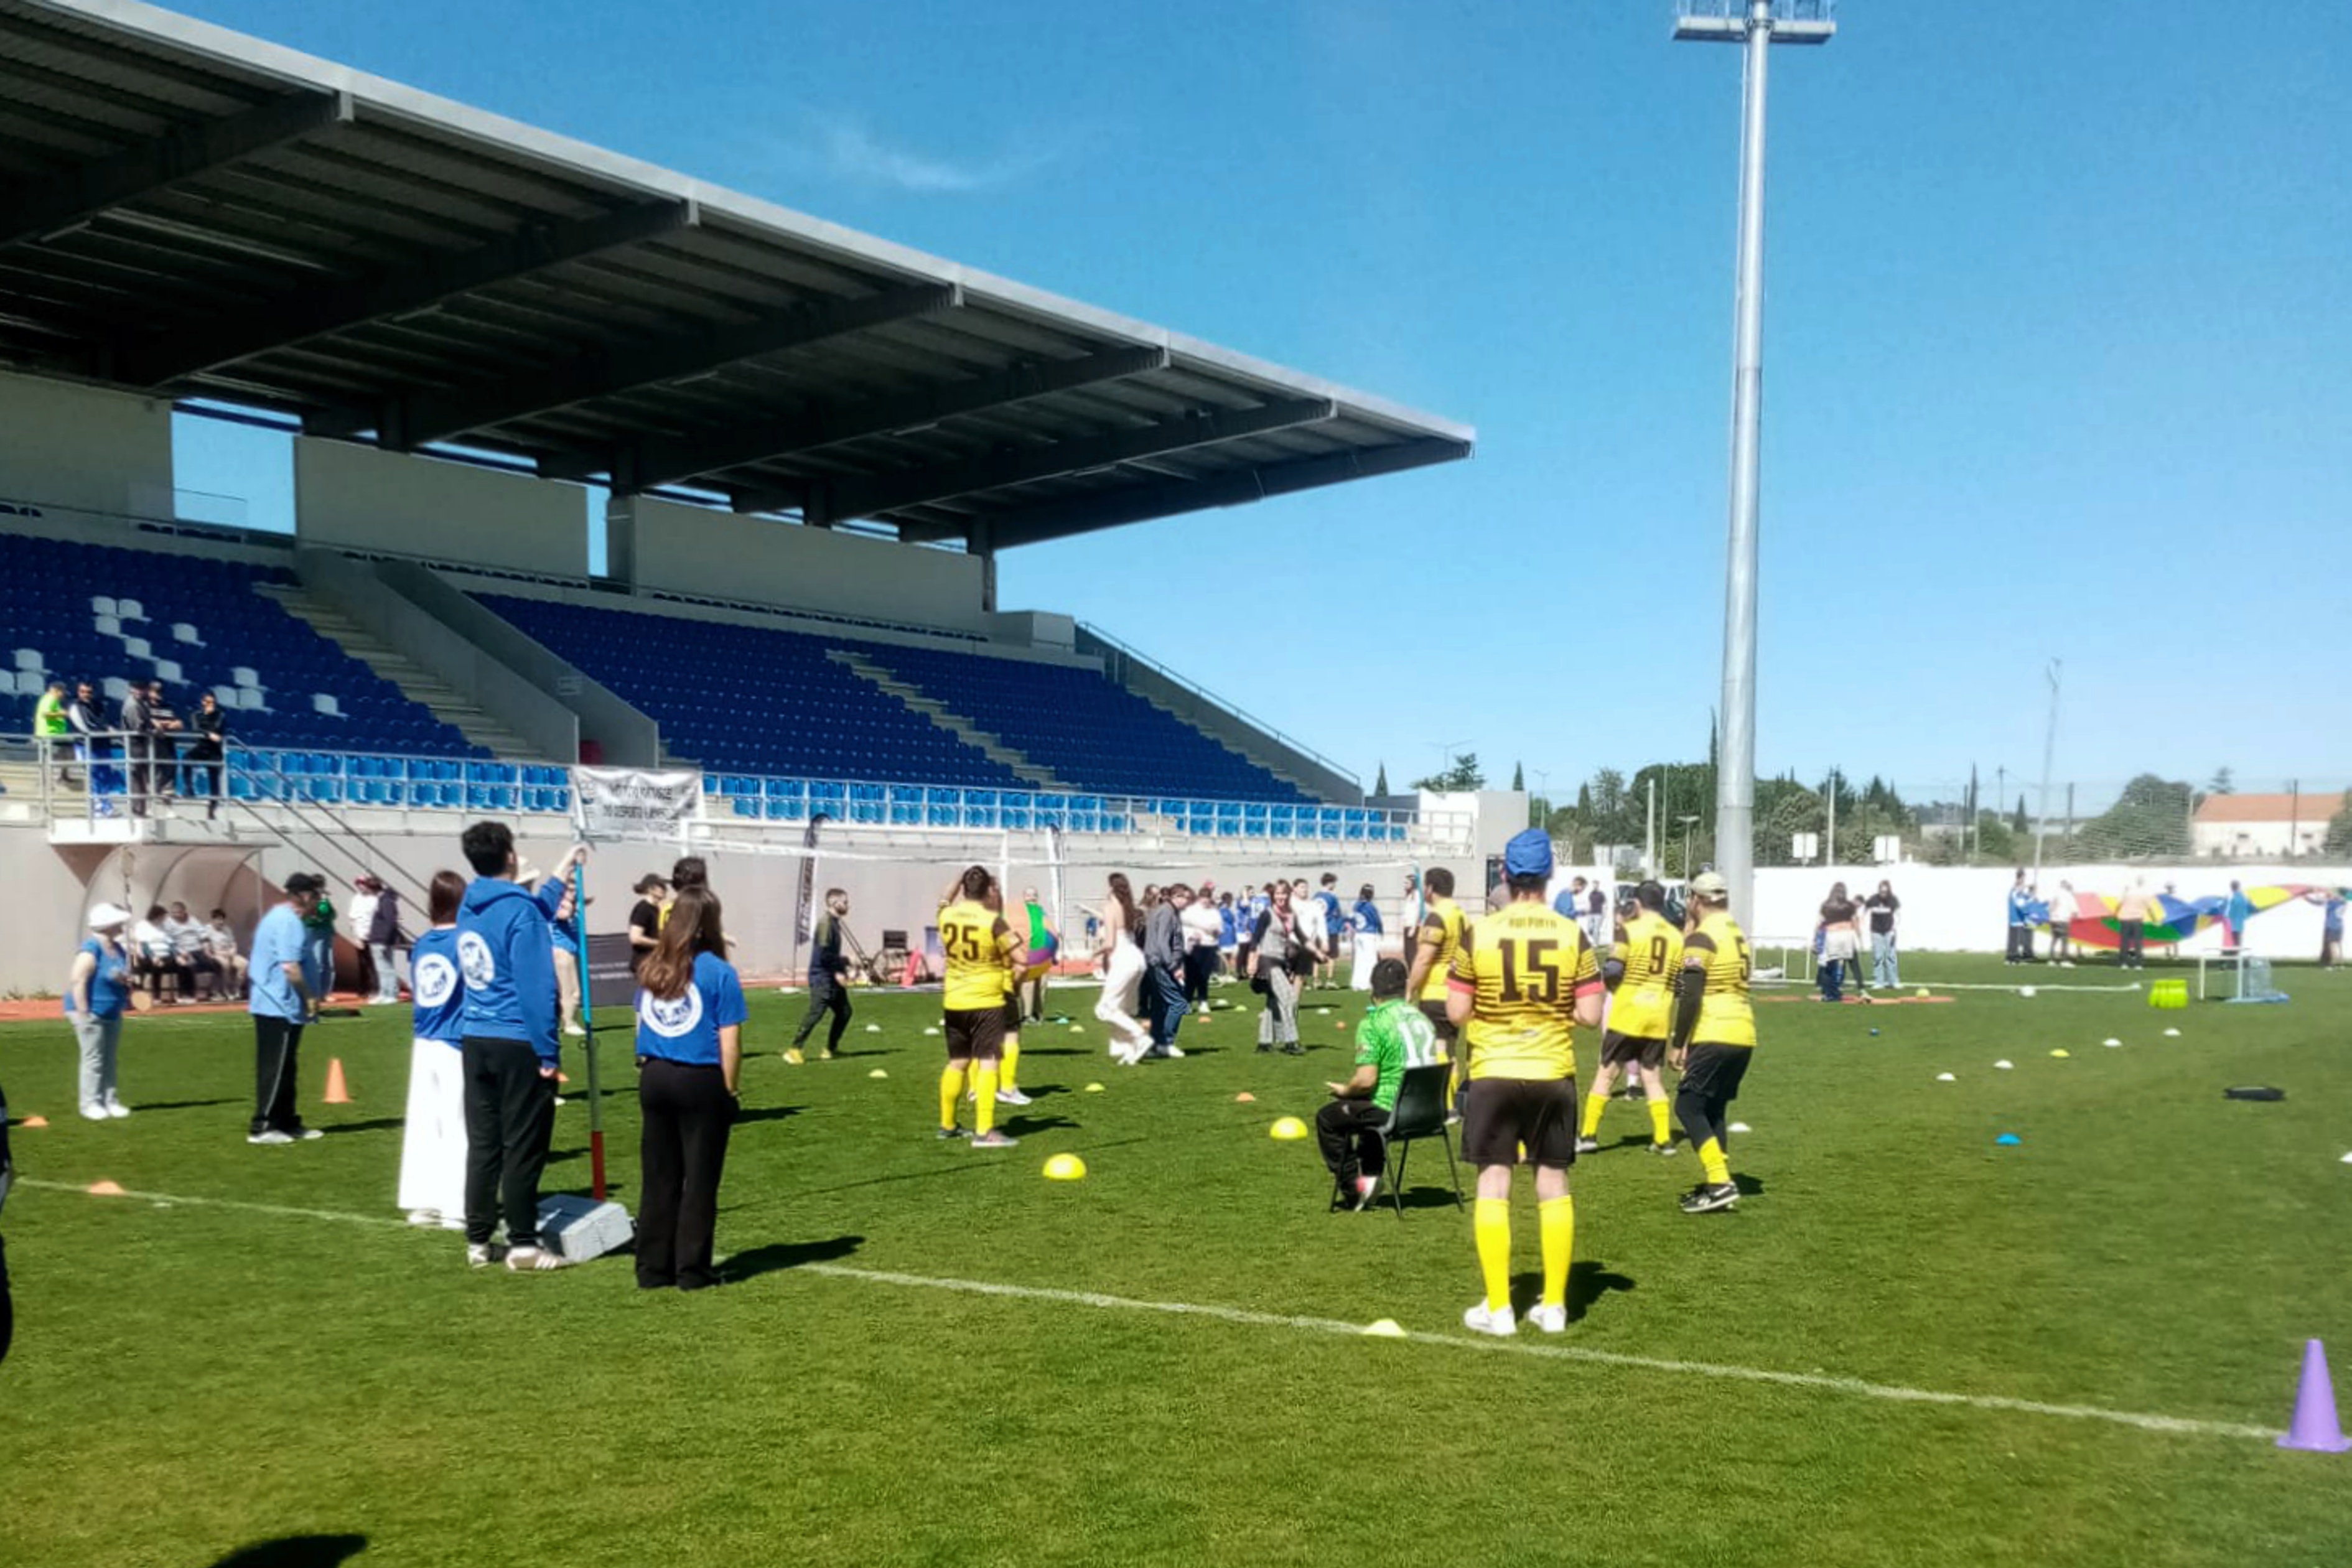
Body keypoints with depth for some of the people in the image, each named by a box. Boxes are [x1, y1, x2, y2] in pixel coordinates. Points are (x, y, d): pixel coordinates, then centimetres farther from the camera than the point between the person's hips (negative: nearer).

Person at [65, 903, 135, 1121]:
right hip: (92, 1013, -9)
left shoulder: (118, 949, 8)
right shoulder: (91, 950, -18)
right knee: (94, 1059, -7)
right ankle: (91, 1104, -2)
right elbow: (78, 981, -23)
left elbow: (125, 977, 24)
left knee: (109, 1059, 12)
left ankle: (110, 1100, 17)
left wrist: (127, 980, -1)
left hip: (113, 1013, 9)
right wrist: (83, 1013, -25)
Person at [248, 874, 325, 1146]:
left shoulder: (278, 917, 17)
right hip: (280, 1007, -11)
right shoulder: (290, 922, -17)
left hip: (272, 1006, 11)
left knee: (285, 1069, 15)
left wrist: (305, 997, 20)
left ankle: (287, 1123, 21)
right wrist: (310, 996, -13)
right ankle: (262, 1128, 0)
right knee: (275, 1069, -4)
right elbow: (289, 966, -24)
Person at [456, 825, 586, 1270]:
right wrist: (549, 1053, -15)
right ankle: (523, 1245, 3)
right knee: (524, 1147, -1)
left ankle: (478, 1241, 17)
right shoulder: (520, 911, -15)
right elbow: (536, 988, -18)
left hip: (476, 1043, 7)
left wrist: (561, 876, 36)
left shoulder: (469, 908, 8)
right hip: (518, 1044, -7)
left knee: (482, 1145, 12)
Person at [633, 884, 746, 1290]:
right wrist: (731, 1089, -2)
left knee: (657, 1179, 12)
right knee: (699, 1180, 5)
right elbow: (729, 1042, -10)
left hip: (654, 1078, 5)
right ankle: (692, 1271, 10)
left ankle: (653, 1269, 18)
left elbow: (641, 1027, 12)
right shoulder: (718, 972, -10)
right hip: (700, 1082, -5)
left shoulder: (650, 971, 5)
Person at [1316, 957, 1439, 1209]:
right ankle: (1371, 1177, 31)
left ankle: (1353, 1184, 16)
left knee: (1327, 1118, 15)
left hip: (1391, 1113, -8)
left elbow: (1366, 1080, -21)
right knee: (1366, 1106, 36)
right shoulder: (1421, 1018, 8)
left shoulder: (1372, 1024, -15)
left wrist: (1345, 1090, 3)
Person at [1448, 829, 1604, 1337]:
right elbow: (1590, 1014, -4)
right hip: (1554, 1075, 2)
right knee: (1553, 1185, 11)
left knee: (1493, 1186, 4)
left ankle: (1498, 1309, 5)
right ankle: (1554, 1305, 16)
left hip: (1494, 1074, -2)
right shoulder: (1573, 935, -4)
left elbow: (1456, 1013, -5)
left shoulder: (1477, 934, -8)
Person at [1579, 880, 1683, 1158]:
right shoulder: (1677, 937, 6)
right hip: (1659, 1017, 3)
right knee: (1653, 1077, 12)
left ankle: (1587, 1135, 7)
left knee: (1607, 1073, 5)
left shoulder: (1629, 931, -8)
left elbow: (1612, 973, -13)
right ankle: (1663, 1139, 9)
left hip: (1627, 1015, -3)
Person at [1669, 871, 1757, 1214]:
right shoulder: (1740, 935, 16)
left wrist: (1679, 1044, -9)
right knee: (1713, 1108, 16)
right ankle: (1717, 1183, 16)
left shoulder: (1701, 938, -10)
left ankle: (1720, 1183, -12)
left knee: (1688, 1106, -3)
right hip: (1744, 1033, 8)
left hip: (1714, 1036, -8)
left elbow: (1691, 997, -15)